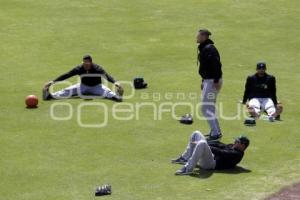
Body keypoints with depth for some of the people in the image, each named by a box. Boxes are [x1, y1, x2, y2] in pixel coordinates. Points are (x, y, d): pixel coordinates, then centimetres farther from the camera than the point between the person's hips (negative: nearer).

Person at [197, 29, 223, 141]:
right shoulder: (203, 48, 14)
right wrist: (204, 81, 22)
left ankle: (215, 133, -7)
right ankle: (216, 131, 24)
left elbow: (216, 65, -25)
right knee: (209, 108, 17)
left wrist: (216, 81, -27)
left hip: (212, 81, -11)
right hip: (208, 80, 11)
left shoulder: (209, 49, -18)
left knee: (206, 108, -9)